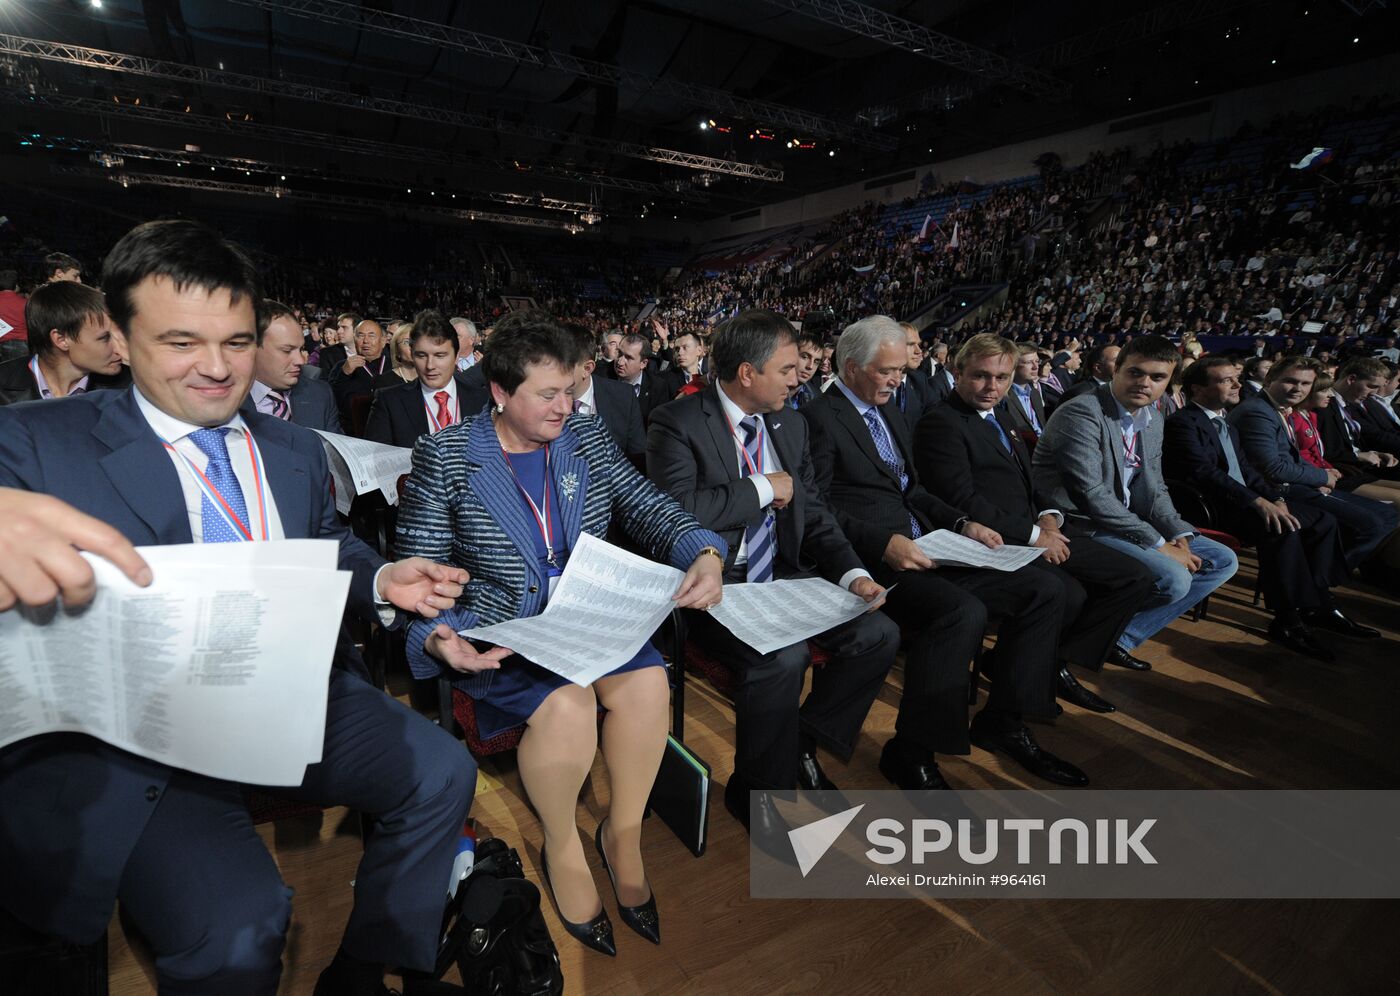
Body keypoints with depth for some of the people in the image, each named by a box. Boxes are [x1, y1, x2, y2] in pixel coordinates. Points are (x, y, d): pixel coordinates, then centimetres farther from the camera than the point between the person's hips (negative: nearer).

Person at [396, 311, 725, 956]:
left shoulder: (588, 439, 6)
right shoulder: (444, 456, -4)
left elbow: (649, 510, 1)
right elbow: (418, 570, -4)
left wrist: (704, 553, -19)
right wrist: (437, 636, -24)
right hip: (493, 629, -3)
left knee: (646, 679, -24)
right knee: (566, 704, -29)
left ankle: (623, 834, 4)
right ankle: (562, 849, 3)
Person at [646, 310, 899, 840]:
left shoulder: (790, 425, 11)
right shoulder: (677, 423, -11)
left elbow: (815, 514, 12)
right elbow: (678, 507, -26)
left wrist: (852, 573, -5)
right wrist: (765, 488, -15)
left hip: (782, 575, 7)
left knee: (879, 634, -10)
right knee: (783, 657, -31)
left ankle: (802, 742, 14)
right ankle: (756, 791, -1)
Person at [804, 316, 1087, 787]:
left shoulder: (888, 412, 20)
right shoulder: (820, 418, -8)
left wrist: (963, 523, 8)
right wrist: (883, 543, -25)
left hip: (920, 547, 9)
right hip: (870, 559, -9)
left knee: (1041, 593, 0)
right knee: (963, 612, -32)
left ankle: (1002, 722, 13)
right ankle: (911, 752, -13)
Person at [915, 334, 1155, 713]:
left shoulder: (1001, 413, 18)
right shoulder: (941, 423, -11)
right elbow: (963, 501, -19)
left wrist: (1047, 516, 2)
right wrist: (1033, 535, -15)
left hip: (1035, 533, 9)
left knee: (1134, 577, 2)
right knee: (1068, 593, -30)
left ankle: (1058, 664, 6)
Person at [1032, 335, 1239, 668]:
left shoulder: (1153, 419, 10)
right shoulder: (1082, 413, -19)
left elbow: (1154, 487, 15)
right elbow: (1092, 494, -24)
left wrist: (1178, 534, -5)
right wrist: (1158, 544, -20)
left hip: (1125, 522, 10)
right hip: (1079, 526, -10)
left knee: (1223, 561, 8)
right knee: (1173, 577, -25)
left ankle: (1120, 637, 3)